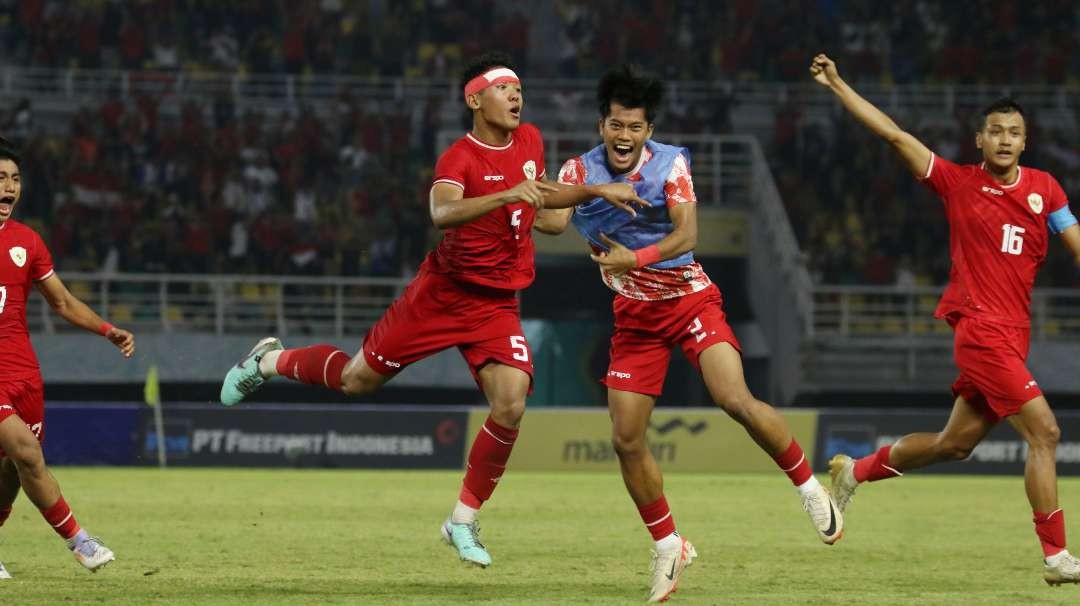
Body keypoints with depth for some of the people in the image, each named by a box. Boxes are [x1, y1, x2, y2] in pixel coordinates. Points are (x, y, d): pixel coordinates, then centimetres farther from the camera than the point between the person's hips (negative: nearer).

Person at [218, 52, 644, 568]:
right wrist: (506, 196, -51)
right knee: (357, 379, 7)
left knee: (510, 405, -17)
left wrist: (598, 193, 19)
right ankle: (269, 361, 39)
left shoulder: (530, 141, 2)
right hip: (442, 292, -4)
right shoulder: (458, 158, -19)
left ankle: (463, 521, -1)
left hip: (496, 306, 4)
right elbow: (442, 214, -40)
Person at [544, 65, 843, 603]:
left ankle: (811, 490, -3)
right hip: (634, 315, 3)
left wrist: (636, 259, -34)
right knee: (626, 439, -4)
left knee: (735, 400, -24)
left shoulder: (670, 162, -10)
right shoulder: (579, 170, -5)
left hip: (688, 298, -3)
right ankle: (668, 548, 14)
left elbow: (686, 234, -19)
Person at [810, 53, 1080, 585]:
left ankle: (856, 470, 36)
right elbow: (893, 134, -1)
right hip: (979, 326, -6)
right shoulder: (958, 182, -1)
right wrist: (837, 86, -3)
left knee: (955, 443, 15)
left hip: (1012, 333, 6)